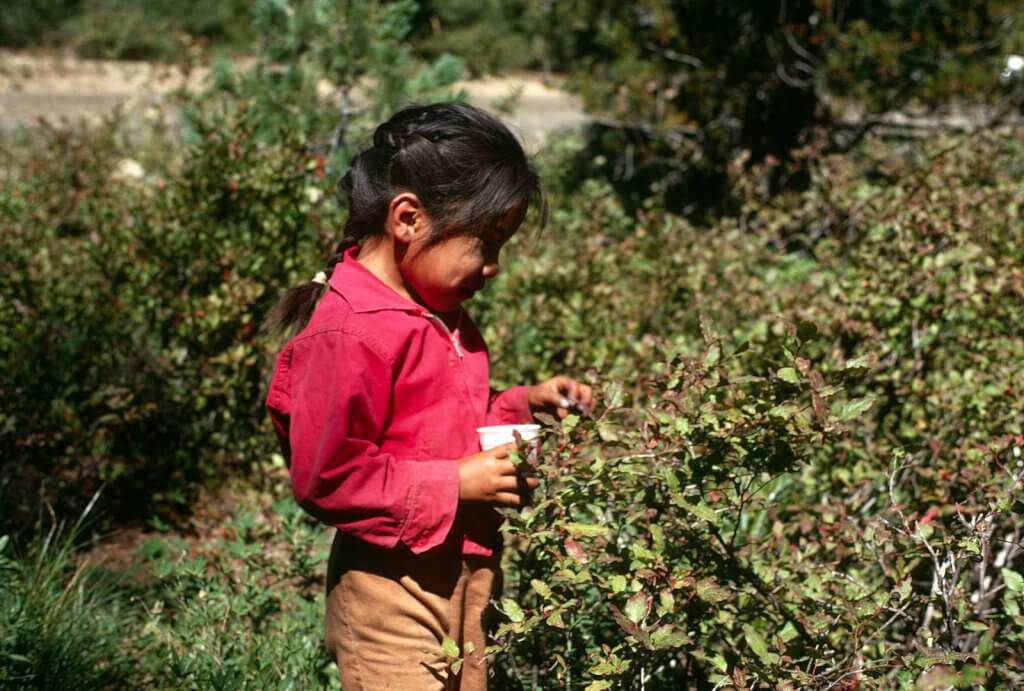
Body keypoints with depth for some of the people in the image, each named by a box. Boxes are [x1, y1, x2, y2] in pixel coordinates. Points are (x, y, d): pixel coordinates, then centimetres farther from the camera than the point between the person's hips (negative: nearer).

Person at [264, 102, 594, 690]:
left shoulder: (441, 311, 7)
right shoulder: (350, 332, -23)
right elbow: (324, 476, -23)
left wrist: (523, 406, 5)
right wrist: (454, 483, -21)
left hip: (467, 573, 9)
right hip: (394, 591, -9)